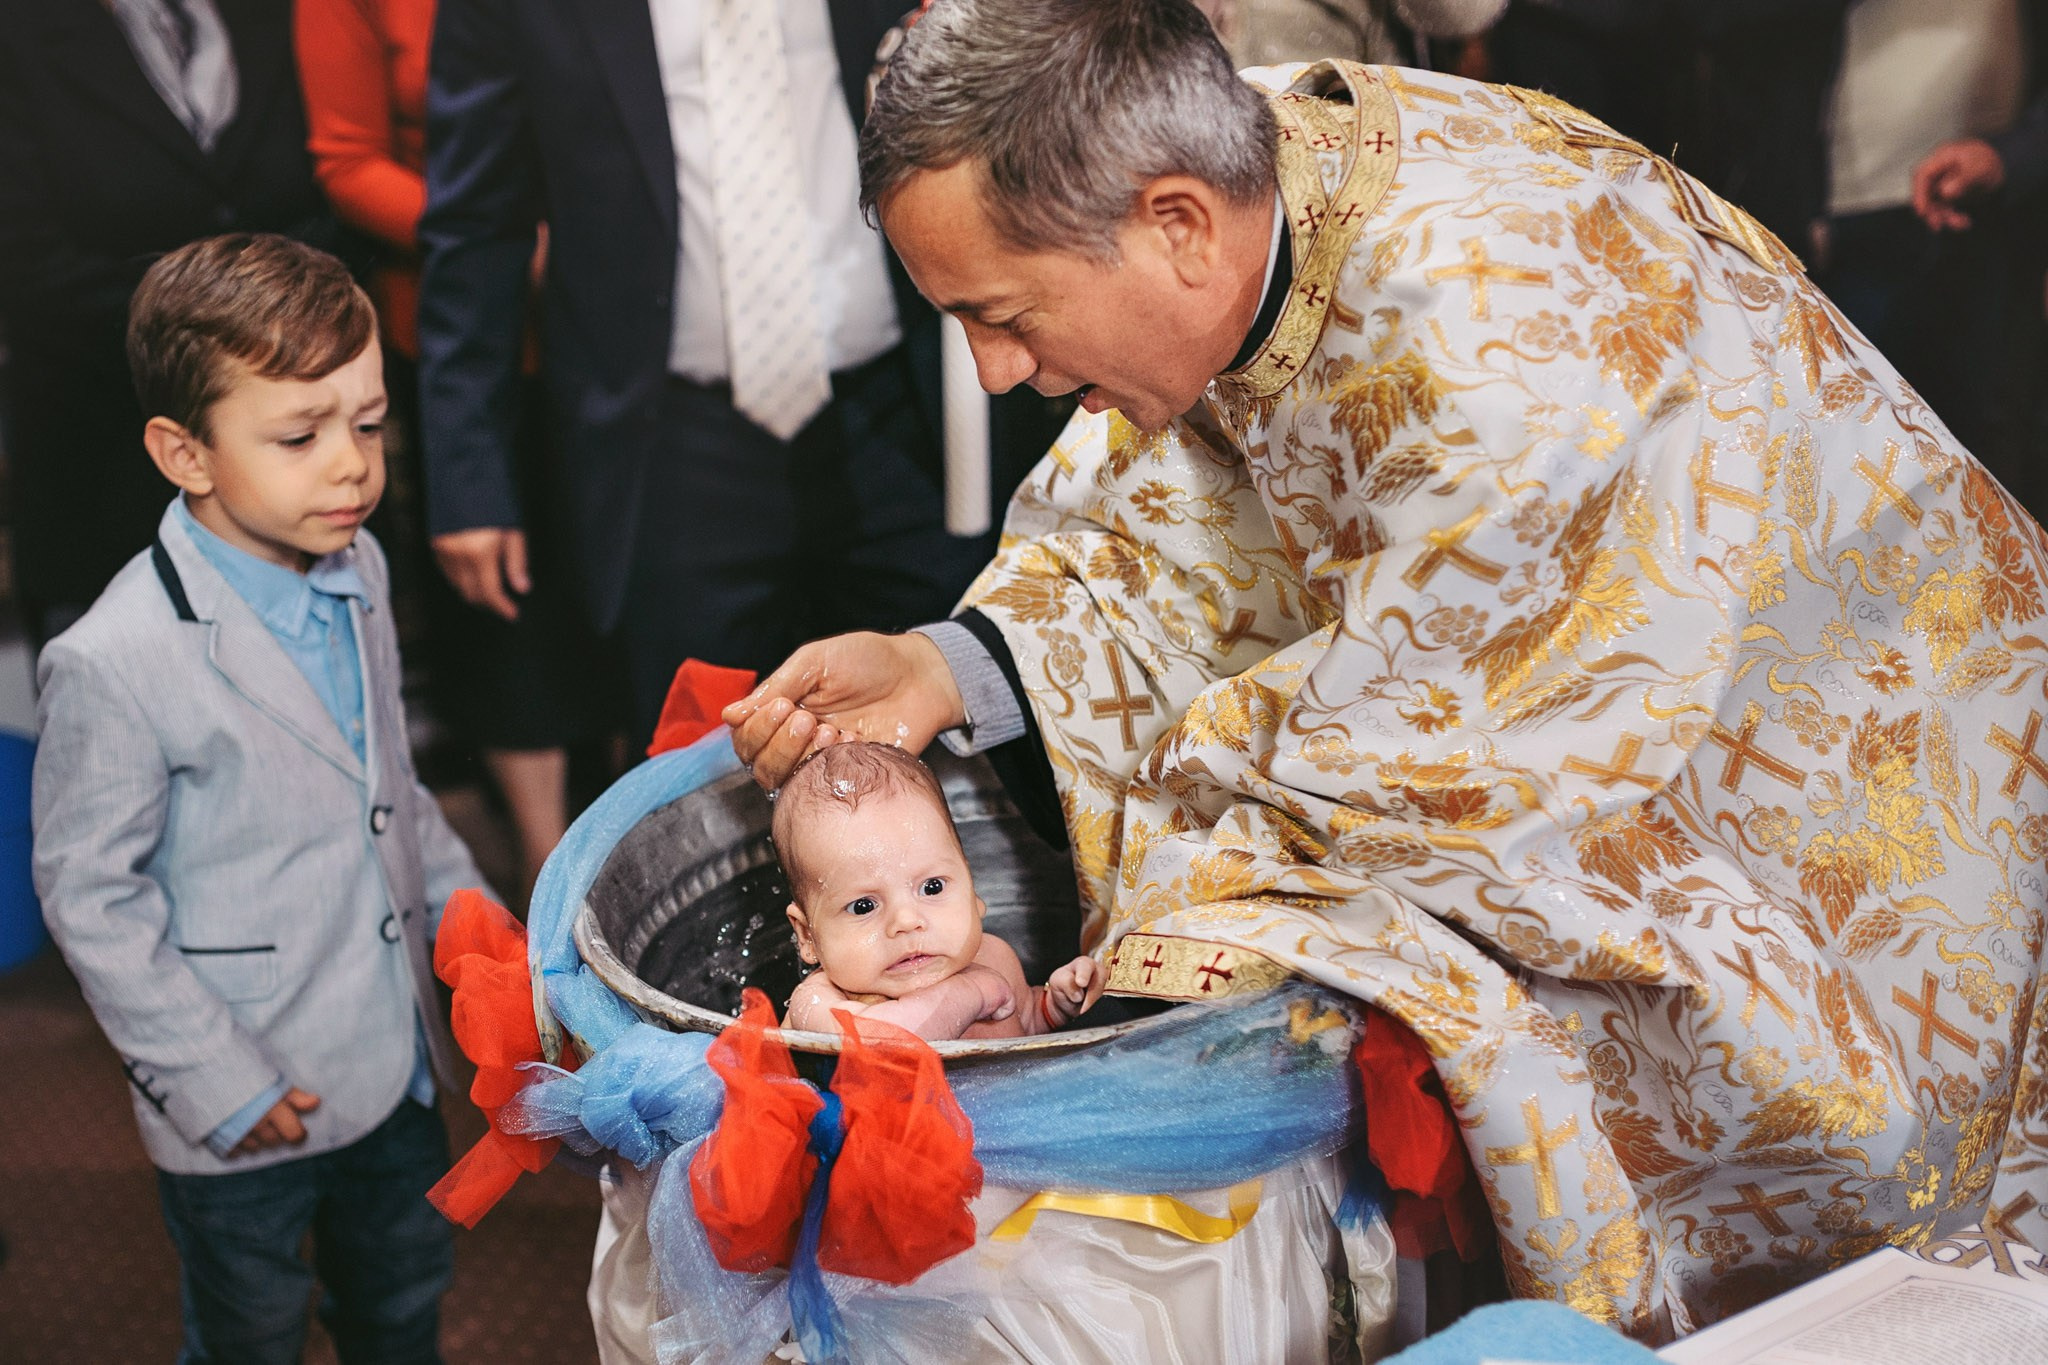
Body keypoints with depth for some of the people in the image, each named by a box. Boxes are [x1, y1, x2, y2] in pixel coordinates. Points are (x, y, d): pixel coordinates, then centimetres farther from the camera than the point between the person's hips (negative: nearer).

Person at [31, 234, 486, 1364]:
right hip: (244, 1107, -6)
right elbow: (88, 896, -18)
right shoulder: (116, 664, -26)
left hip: (392, 1058, 6)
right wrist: (213, 1079, -16)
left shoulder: (357, 569, -2)